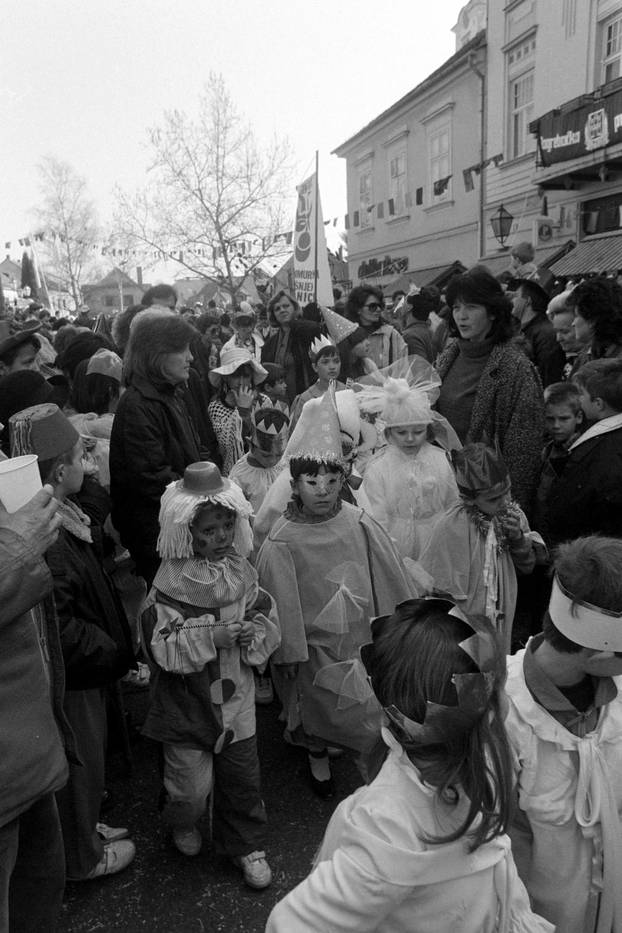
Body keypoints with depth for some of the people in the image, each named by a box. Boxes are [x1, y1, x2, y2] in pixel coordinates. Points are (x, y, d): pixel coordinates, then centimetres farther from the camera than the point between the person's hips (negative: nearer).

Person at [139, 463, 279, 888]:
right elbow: (161, 648, -20)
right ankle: (183, 823, 44)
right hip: (187, 702, -3)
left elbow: (268, 616, 3)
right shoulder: (171, 585, -18)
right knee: (191, 784, 9)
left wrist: (256, 631, -19)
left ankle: (246, 845, 37)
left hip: (236, 697, 4)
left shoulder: (241, 571, -3)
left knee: (243, 777, 13)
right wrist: (212, 638, -29)